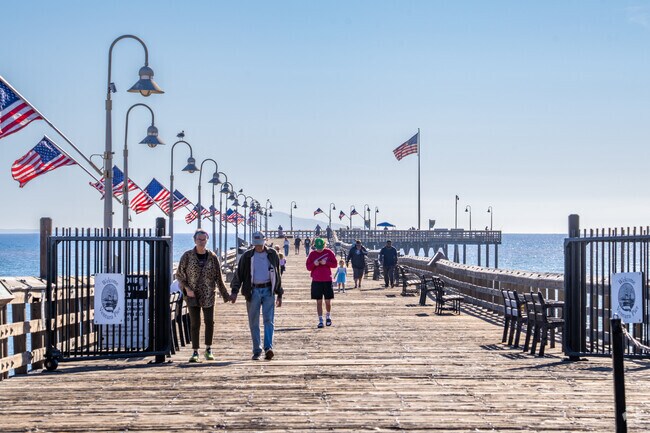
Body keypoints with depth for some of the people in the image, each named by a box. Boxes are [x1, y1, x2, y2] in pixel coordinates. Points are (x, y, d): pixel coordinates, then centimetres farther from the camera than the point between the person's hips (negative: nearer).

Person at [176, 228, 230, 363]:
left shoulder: (212, 257, 3)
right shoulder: (187, 256, -1)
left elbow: (218, 278, 6)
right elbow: (179, 274, 2)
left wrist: (225, 295, 3)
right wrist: (187, 288, -11)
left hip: (208, 295, 1)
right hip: (192, 295, -1)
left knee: (209, 321, 1)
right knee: (194, 323, -2)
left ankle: (208, 349, 17)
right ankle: (195, 352, 5)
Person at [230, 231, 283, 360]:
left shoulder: (272, 255, 8)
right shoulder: (247, 256, 4)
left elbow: (277, 275, 14)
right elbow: (239, 274, 5)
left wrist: (279, 295, 13)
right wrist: (234, 291, -6)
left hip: (268, 291, 0)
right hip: (253, 291, 0)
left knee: (268, 320, -12)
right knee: (253, 323, 1)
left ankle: (268, 347, -20)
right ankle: (257, 351, 7)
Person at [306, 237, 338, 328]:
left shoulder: (329, 252, 2)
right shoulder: (312, 254, 5)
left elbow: (334, 264, 1)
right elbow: (308, 267, 4)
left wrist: (326, 262, -15)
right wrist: (314, 264, -15)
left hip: (327, 280, -1)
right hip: (316, 281, 1)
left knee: (328, 301, 4)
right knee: (319, 301, 0)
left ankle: (328, 316, 29)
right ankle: (320, 320, 4)